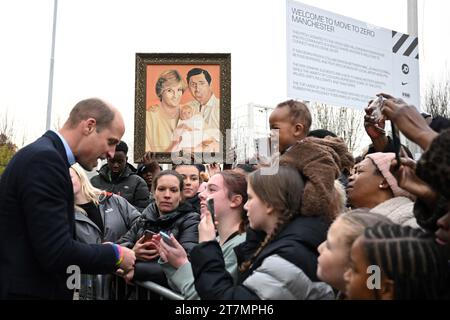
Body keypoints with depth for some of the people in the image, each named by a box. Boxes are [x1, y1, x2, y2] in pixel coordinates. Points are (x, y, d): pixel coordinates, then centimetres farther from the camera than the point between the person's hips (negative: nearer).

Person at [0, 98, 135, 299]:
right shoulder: (45, 158, -19)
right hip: (27, 290, -9)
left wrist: (105, 256, 6)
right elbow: (57, 252, -25)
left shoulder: (43, 155, 11)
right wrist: (115, 255, -11)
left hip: (28, 286, 9)